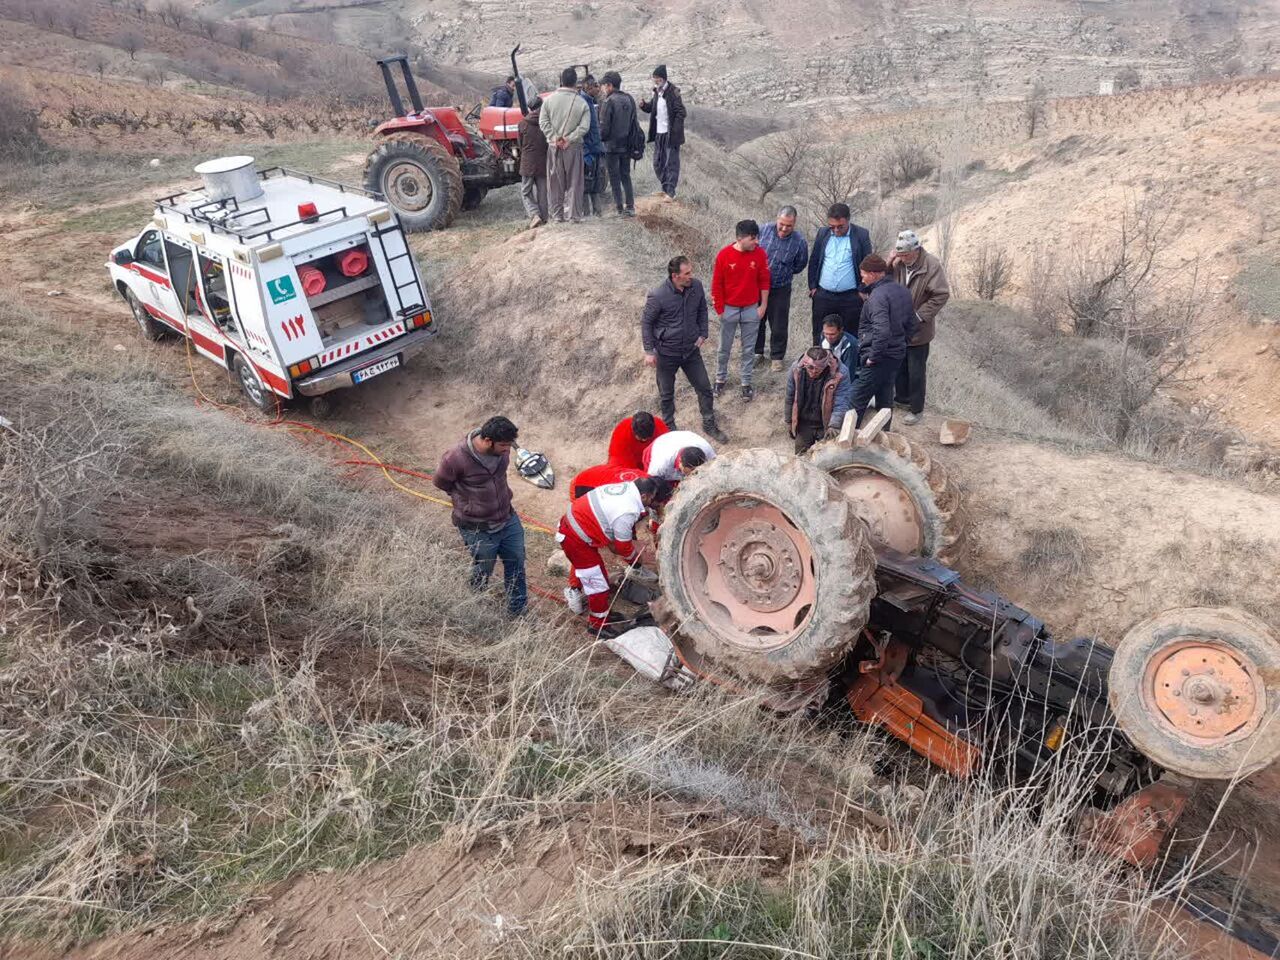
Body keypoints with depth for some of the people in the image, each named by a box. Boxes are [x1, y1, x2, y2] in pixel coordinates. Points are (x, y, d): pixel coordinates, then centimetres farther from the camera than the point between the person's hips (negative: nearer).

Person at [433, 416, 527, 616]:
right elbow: (440, 481, -8)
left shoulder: (501, 449, -14)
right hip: (478, 530, -5)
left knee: (516, 563, 18)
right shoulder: (456, 459, -30)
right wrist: (464, 500, 0)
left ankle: (518, 611, 39)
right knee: (482, 572, 15)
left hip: (508, 519, 5)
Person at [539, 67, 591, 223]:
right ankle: (574, 215, 5)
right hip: (573, 147, -2)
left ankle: (557, 215, 11)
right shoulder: (582, 103, -5)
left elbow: (543, 122, -4)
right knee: (574, 183, 6)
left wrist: (554, 138, -6)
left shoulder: (549, 99, 0)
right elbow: (584, 127, -11)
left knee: (555, 182, 10)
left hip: (553, 147, 2)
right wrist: (569, 139, -10)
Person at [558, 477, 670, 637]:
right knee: (598, 582, 5)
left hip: (573, 521, 9)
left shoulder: (628, 487, -7)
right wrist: (639, 558, 3)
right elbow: (623, 549, -14)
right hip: (575, 539, -9)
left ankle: (574, 591, 63)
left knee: (582, 562, 36)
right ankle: (599, 624, 24)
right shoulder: (627, 513, -32)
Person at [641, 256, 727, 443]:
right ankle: (669, 427, 36)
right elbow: (646, 322, -10)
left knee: (705, 388, 11)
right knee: (666, 394, 14)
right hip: (666, 353, -4)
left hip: (691, 350, 4)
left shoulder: (697, 286, -10)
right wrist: (649, 351, -11)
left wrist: (702, 334, 2)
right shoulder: (658, 296, -23)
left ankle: (709, 426, 30)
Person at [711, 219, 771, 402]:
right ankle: (721, 379, 32)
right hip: (729, 309, -1)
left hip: (751, 309, 1)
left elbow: (764, 281, 1)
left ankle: (746, 383, 23)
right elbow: (717, 284, -7)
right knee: (725, 348, 13)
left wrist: (763, 305, 1)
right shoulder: (724, 255, -15)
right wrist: (719, 310, -5)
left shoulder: (759, 254, -10)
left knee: (748, 349, 10)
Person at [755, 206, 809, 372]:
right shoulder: (764, 230, -11)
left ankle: (776, 357, 25)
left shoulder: (799, 241, -13)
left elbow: (800, 265, 4)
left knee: (779, 326, 8)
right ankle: (757, 352, 34)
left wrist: (783, 273, 4)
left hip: (780, 289, -2)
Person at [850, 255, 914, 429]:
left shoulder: (878, 296, -20)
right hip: (896, 355, 9)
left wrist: (873, 357, -21)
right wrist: (901, 344, 19)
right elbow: (911, 325, 17)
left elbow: (882, 331, -30)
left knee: (857, 401, -1)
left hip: (879, 358, -9)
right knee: (885, 399, 18)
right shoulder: (903, 291, 9)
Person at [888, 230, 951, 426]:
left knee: (916, 371, 5)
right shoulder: (898, 261, -6)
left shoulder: (932, 265, -19)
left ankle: (916, 408, 18)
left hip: (918, 330, -5)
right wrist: (889, 264, -19)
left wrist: (919, 316, -20)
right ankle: (902, 396, 41)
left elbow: (942, 295, -17)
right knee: (899, 366, 20)